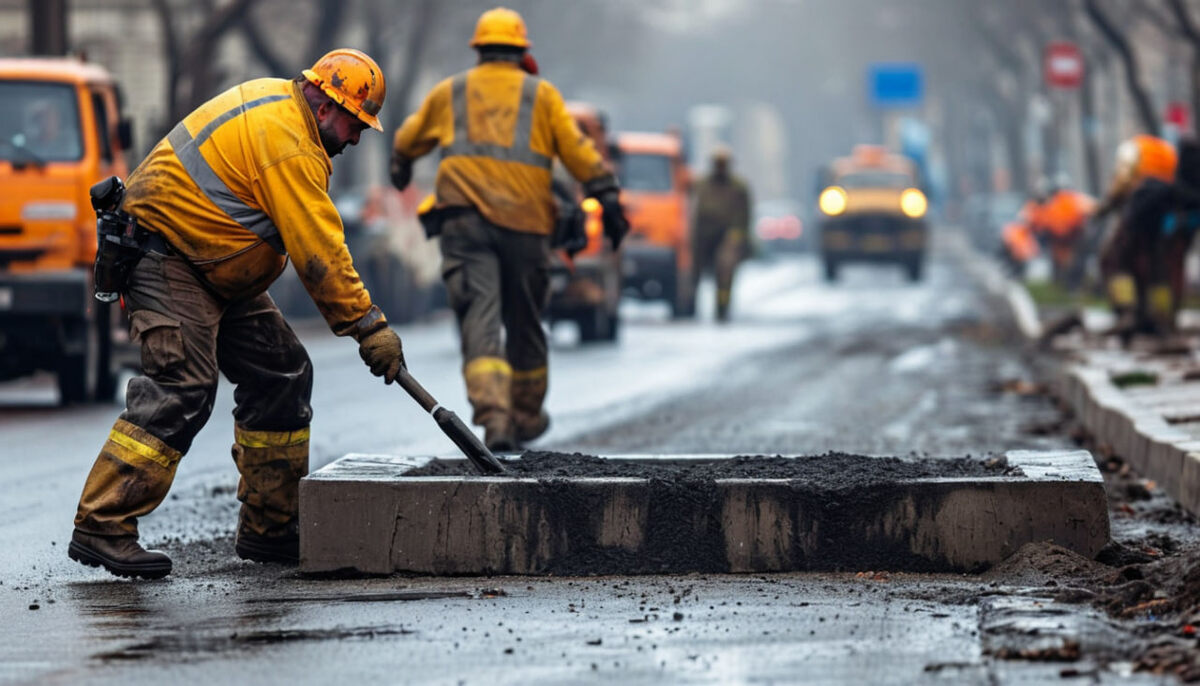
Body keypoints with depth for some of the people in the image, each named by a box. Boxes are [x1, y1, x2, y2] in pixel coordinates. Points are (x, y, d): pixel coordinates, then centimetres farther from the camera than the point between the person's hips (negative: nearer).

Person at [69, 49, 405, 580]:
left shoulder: (274, 100, 12)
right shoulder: (290, 144, -21)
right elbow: (319, 253, -22)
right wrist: (368, 326, -18)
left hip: (217, 271, 11)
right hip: (169, 261, -11)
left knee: (280, 374, 7)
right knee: (181, 389, -21)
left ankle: (268, 529, 12)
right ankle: (101, 529, -23)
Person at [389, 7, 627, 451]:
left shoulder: (448, 93, 17)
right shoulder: (541, 94, 11)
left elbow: (407, 141, 33)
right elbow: (579, 152, 2)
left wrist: (401, 168, 54)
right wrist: (607, 200, 4)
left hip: (464, 217, 0)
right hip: (525, 222, 0)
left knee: (480, 320, -10)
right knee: (524, 323, 15)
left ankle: (494, 416, -28)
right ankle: (527, 417, 28)